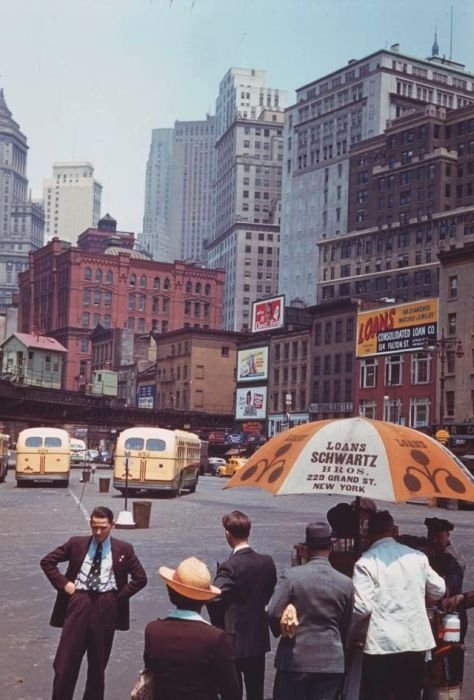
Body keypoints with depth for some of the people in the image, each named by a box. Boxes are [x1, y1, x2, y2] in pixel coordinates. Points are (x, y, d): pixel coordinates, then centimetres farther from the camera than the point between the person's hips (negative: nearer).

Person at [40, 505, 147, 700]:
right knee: (65, 662, 0)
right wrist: (63, 583, 0)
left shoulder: (123, 549, 4)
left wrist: (120, 596, -2)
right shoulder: (76, 544, 5)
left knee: (98, 664, 12)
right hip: (78, 603, 0)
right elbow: (47, 561, 10)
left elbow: (141, 578, 6)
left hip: (106, 607, 0)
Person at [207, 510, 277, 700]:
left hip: (233, 641, -5)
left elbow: (214, 601, -28)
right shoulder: (267, 562, -4)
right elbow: (271, 594, 6)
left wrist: (220, 626, -11)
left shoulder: (229, 567, -21)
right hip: (259, 639, 5)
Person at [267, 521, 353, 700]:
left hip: (294, 660, -2)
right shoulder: (345, 583, -1)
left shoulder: (291, 575, -10)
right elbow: (347, 626, 8)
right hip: (331, 661, 2)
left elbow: (273, 613, -12)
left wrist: (281, 630, 9)